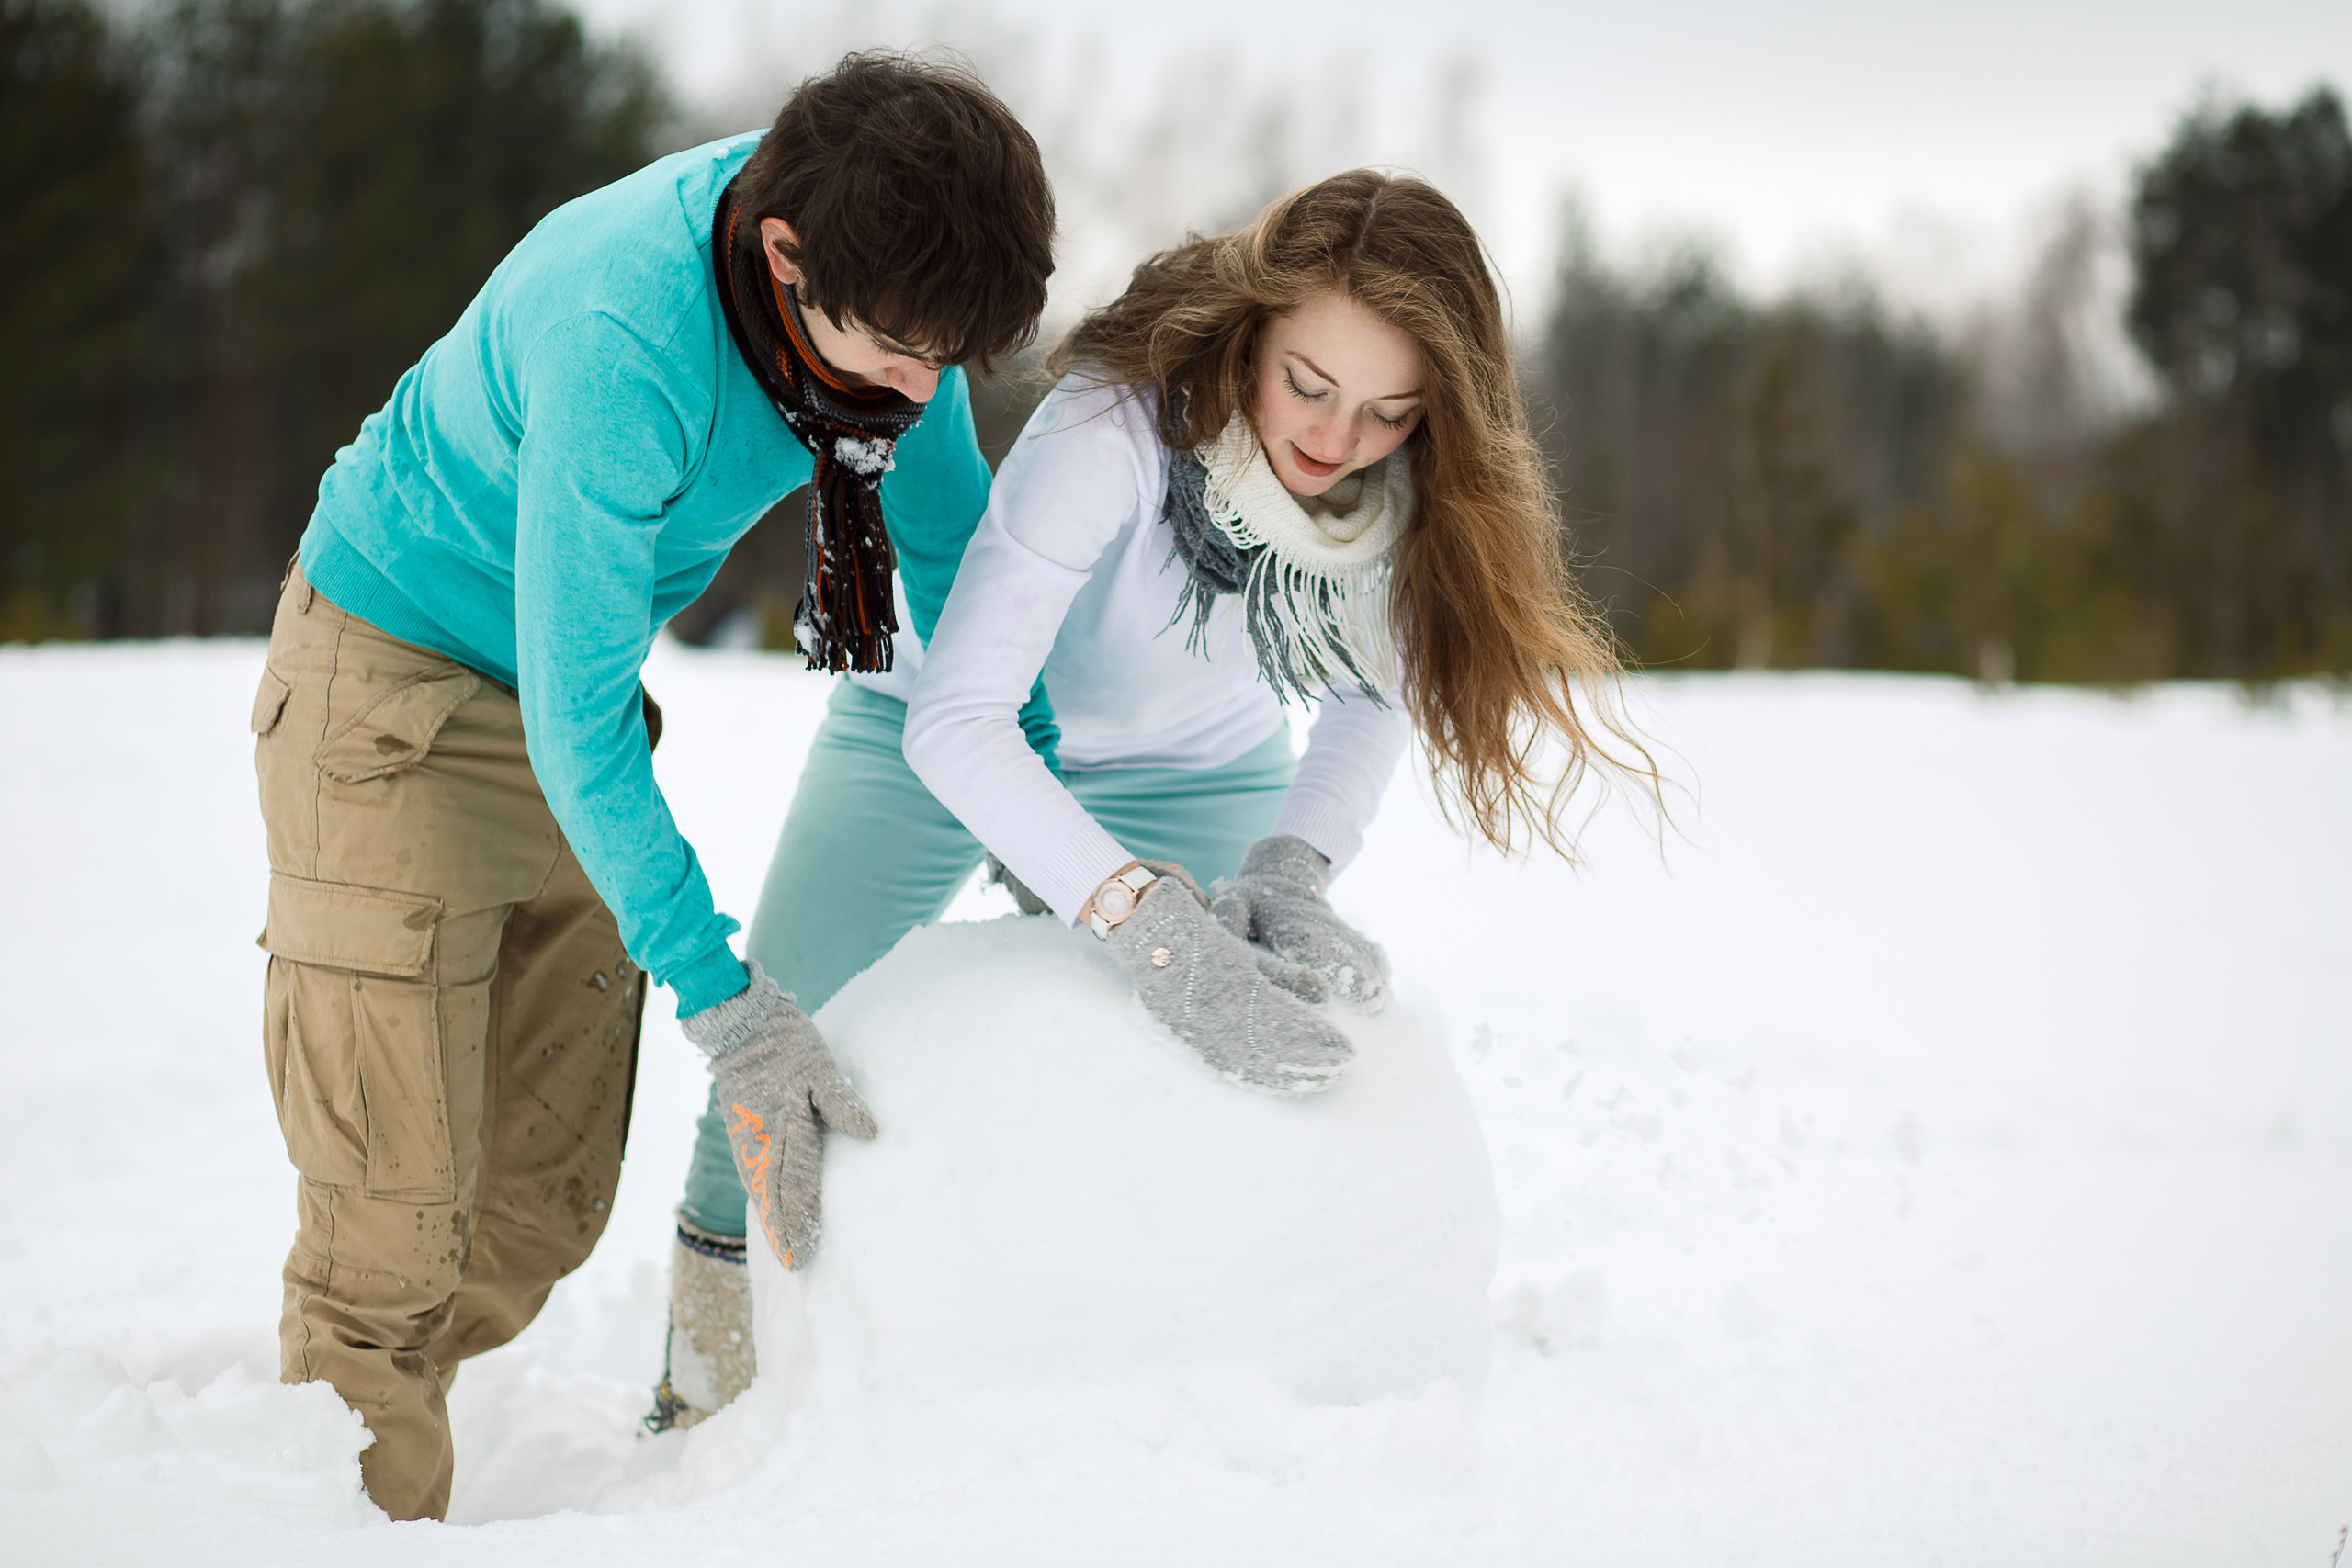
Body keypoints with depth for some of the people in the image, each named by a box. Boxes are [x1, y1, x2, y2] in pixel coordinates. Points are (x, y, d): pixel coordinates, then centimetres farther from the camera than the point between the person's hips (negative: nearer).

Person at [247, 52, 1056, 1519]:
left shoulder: (883, 283, -15)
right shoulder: (619, 339, -36)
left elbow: (952, 546, 1)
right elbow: (574, 719, -31)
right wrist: (723, 1000, -29)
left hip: (574, 706, 7)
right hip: (397, 679, -7)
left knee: (549, 1199, 8)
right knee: (396, 1210, -10)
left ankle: (356, 1444, 25)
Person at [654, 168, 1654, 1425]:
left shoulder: (1413, 487, -25)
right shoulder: (1115, 427, -40)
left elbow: (1377, 698, -11)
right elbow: (953, 722, -45)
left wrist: (1290, 869, -32)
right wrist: (1151, 927, -57)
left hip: (1196, 769, 3)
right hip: (948, 746, -3)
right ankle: (703, 1397, 15)